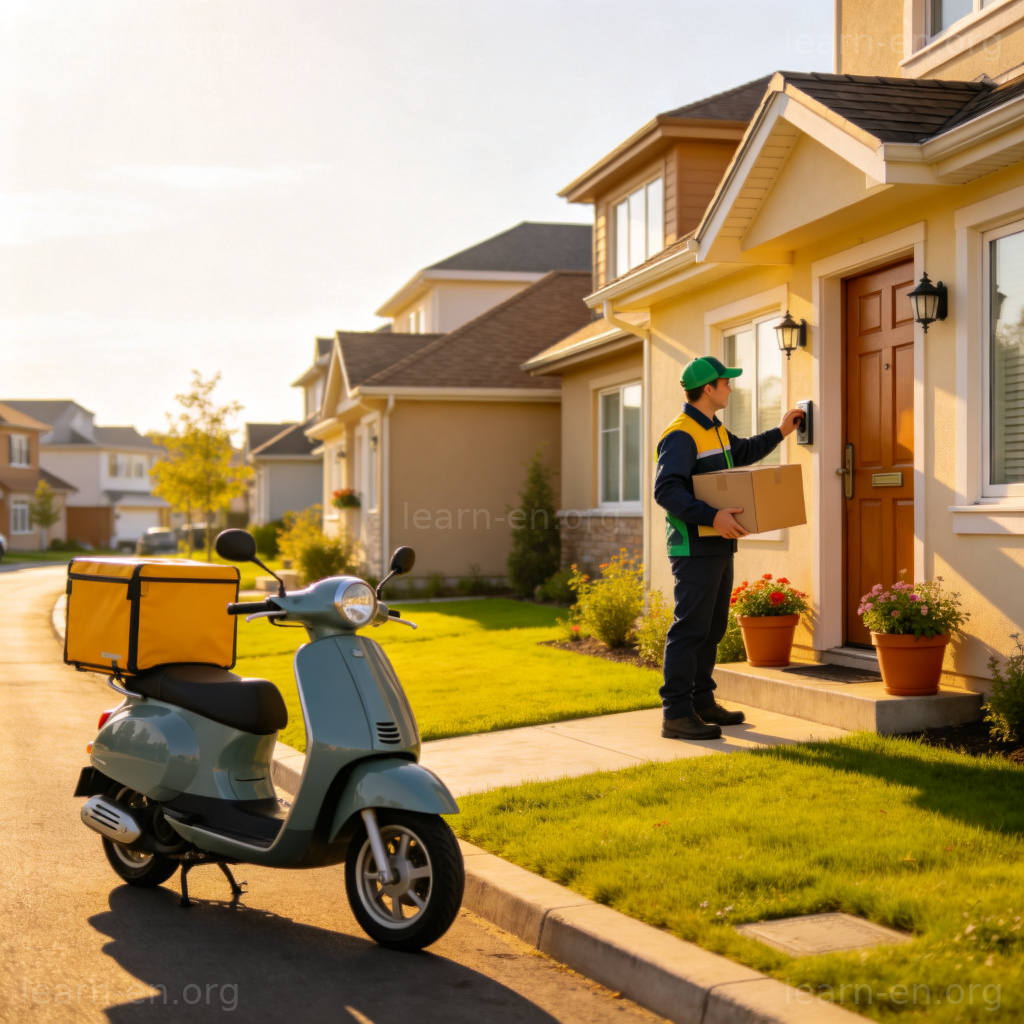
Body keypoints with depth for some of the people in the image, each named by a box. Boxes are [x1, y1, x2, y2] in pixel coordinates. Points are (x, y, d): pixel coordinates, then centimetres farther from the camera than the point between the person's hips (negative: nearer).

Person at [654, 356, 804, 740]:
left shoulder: (715, 430, 17)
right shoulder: (681, 435, -16)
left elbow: (742, 453, 38)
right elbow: (666, 490, -26)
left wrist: (779, 432, 35)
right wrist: (712, 516, -32)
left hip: (718, 546, 10)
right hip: (694, 548, -10)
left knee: (713, 628, 14)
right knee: (690, 629, -9)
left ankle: (701, 701, 24)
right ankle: (676, 714, -7)